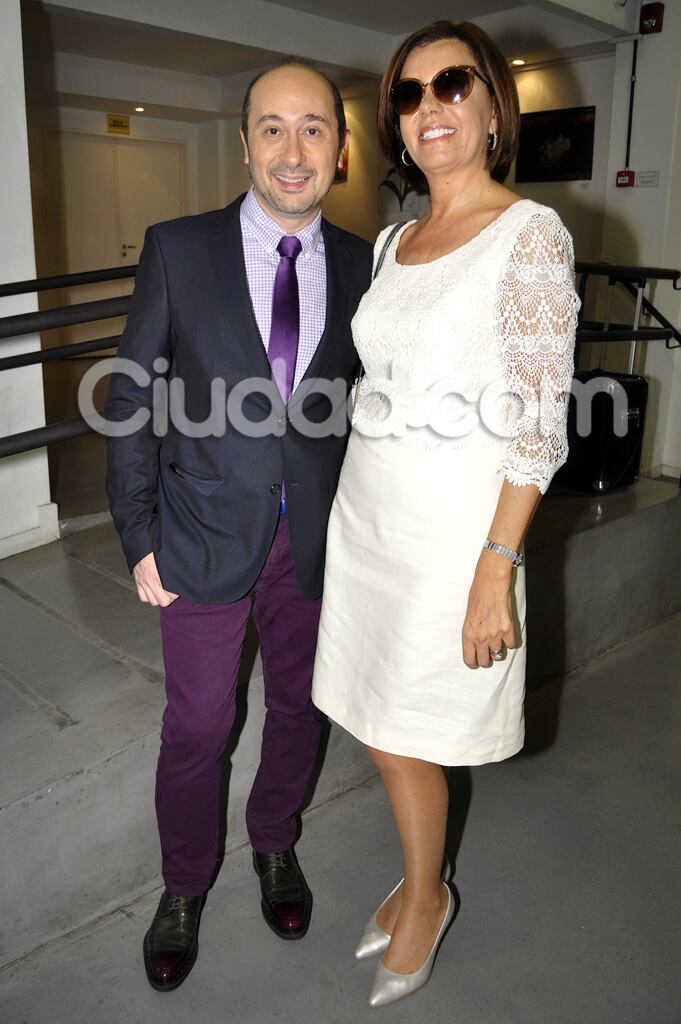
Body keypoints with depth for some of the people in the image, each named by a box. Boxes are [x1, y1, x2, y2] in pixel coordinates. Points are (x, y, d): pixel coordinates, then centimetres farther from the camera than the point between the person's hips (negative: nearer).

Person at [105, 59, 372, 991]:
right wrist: (140, 537, -6)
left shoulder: (360, 265, 1)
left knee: (300, 705, 18)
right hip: (207, 532, -2)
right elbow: (132, 400, -3)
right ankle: (184, 888, 36)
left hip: (317, 536, 3)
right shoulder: (178, 249, -6)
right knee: (197, 726, 9)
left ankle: (275, 846, 46)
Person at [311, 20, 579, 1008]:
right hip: (366, 516, 6)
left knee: (404, 739, 8)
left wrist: (495, 569, -19)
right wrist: (355, 507, 16)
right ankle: (421, 881, 42)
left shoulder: (531, 234, -11)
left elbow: (539, 423, -15)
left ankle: (425, 900, 38)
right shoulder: (394, 240, 10)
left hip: (450, 529, -6)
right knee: (386, 730, 17)